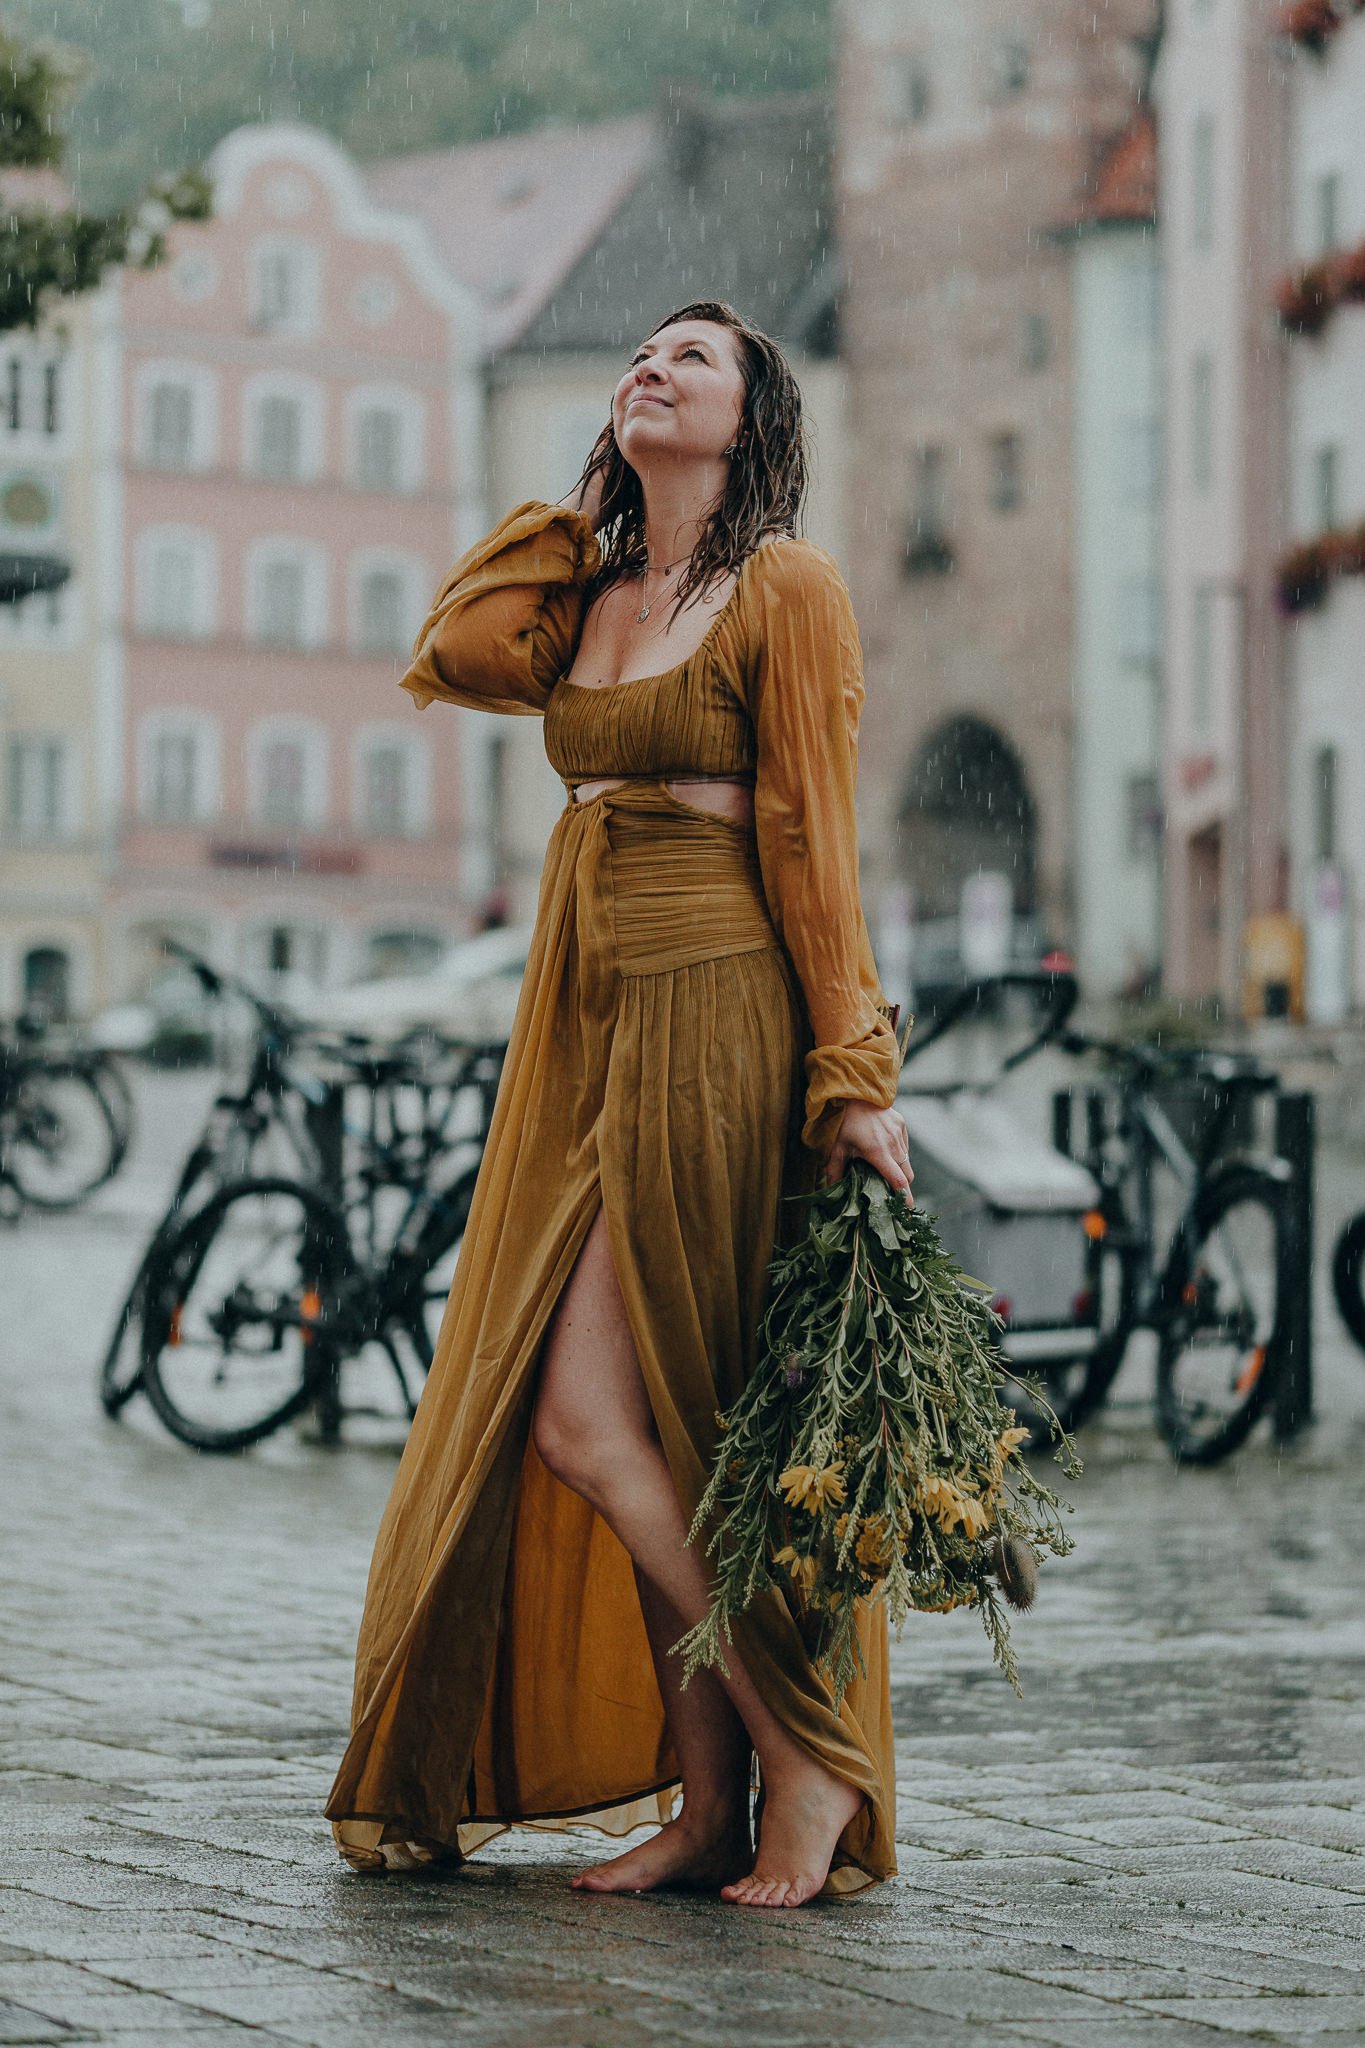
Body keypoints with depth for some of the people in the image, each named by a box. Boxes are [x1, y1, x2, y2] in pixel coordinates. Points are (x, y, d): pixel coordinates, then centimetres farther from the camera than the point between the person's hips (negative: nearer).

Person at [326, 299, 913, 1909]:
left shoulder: (784, 591, -3)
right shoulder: (595, 599, 18)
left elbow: (812, 846, -9)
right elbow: (455, 654, -1)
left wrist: (854, 1076, -12)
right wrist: (586, 503, 10)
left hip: (711, 1022, -8)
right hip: (585, 1026, 8)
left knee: (591, 1417, -11)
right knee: (646, 1432, 6)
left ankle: (809, 1763, -2)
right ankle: (710, 1799, 10)